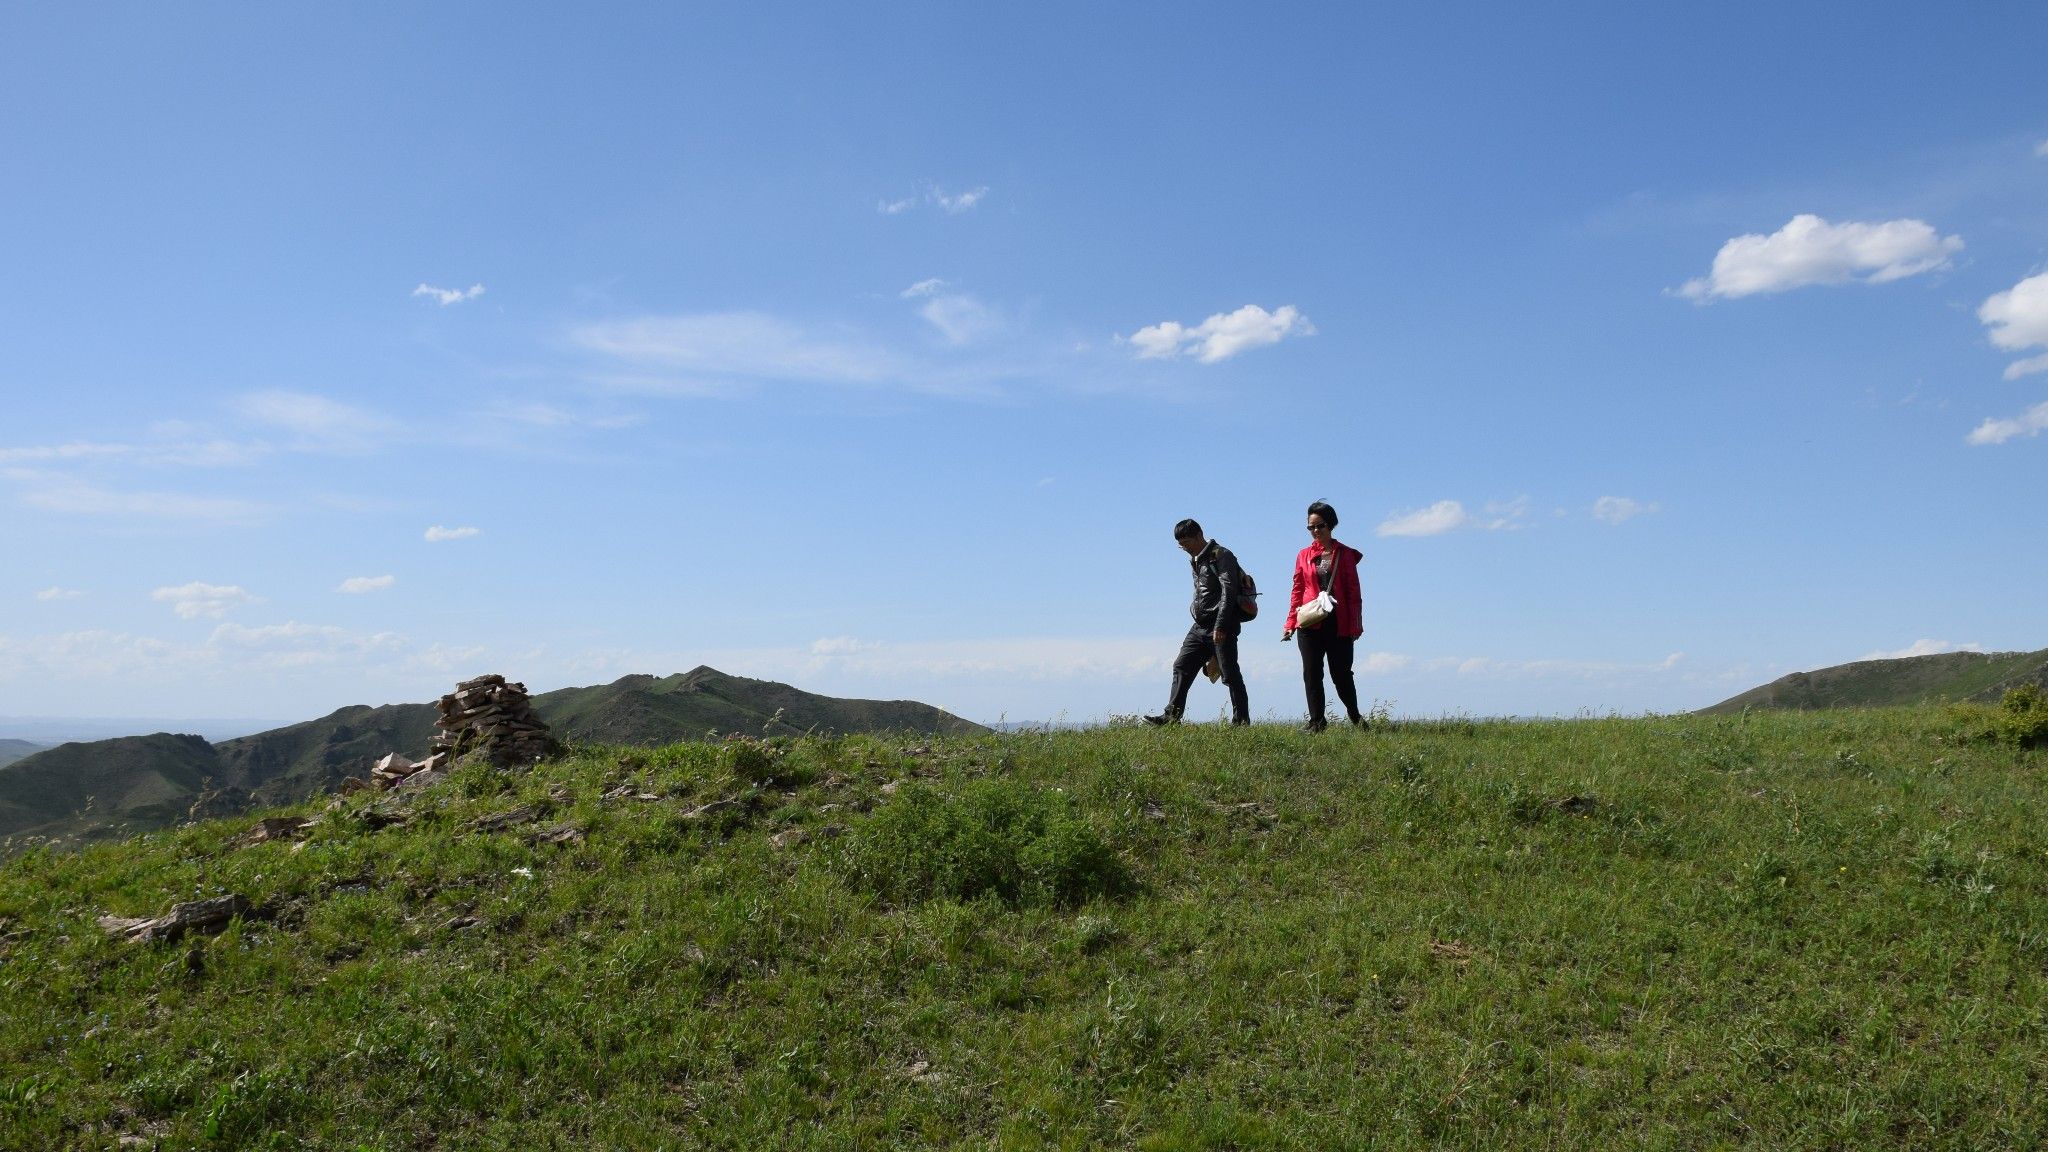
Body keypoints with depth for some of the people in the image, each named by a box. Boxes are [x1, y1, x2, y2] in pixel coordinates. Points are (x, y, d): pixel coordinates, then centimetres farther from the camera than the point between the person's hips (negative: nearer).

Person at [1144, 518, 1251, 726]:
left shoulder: (1221, 556, -9)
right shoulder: (1195, 561, 18)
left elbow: (1229, 592, -18)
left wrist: (1220, 625, -24)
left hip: (1221, 628, -9)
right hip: (1200, 627, 9)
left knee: (1230, 675, -5)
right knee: (1182, 666, 3)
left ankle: (1241, 721, 2)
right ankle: (1172, 716, 3)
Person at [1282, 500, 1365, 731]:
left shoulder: (1345, 554, 3)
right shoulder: (1304, 556, 9)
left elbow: (1353, 591, 2)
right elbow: (1297, 591, 9)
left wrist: (1356, 625, -5)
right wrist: (1291, 623, 2)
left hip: (1338, 623, -2)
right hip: (1309, 623, 2)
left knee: (1341, 673, 4)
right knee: (1312, 674, 1)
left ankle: (1354, 715, 26)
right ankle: (1317, 721, 8)